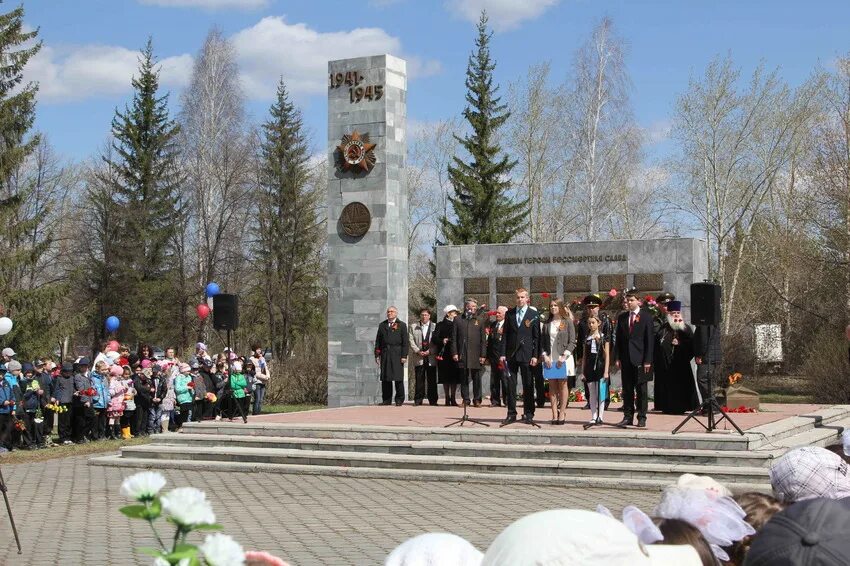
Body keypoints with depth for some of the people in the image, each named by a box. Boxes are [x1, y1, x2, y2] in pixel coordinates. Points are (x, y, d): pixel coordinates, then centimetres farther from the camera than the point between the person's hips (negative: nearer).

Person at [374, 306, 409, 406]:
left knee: (398, 378, -3)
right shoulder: (382, 325, 15)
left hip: (397, 354, -3)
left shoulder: (402, 325, 6)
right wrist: (377, 355, 7)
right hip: (385, 355, 3)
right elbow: (378, 341, 14)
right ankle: (386, 400, 8)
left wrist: (404, 356, -7)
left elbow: (405, 342, 1)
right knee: (385, 378, 2)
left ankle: (399, 400, 4)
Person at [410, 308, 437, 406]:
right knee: (419, 379, -1)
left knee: (432, 380, 1)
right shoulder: (414, 327, 12)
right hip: (418, 358, 1)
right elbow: (411, 341, 5)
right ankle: (418, 400, 3)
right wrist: (418, 351, -8)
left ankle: (433, 400, 6)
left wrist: (430, 351, -9)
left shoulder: (435, 327, 8)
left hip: (431, 357, -1)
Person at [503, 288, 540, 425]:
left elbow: (536, 336, 0)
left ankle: (528, 414, 9)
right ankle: (511, 414, 9)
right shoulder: (509, 314, 9)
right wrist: (503, 353, 2)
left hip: (526, 354, -2)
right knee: (510, 384, 3)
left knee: (528, 385, 2)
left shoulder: (533, 314, 1)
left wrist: (535, 356, -7)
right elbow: (505, 334, 10)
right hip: (511, 354, 3)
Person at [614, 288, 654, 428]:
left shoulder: (646, 317, -1)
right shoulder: (622, 317, 11)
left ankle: (641, 418, 7)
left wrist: (647, 360, -10)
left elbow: (650, 340, -4)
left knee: (641, 390, 1)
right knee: (627, 390, 5)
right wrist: (618, 358, 3)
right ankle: (627, 417, 10)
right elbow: (619, 339, 13)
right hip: (626, 359, 4)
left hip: (640, 359, -4)